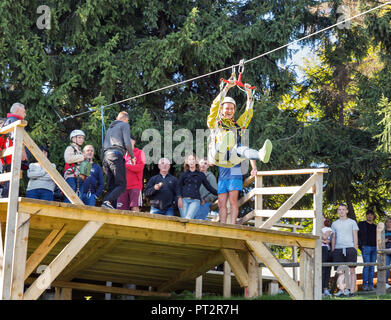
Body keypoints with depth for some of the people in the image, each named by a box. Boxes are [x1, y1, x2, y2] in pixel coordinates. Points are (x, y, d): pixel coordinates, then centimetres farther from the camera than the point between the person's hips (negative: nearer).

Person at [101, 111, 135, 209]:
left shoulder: (110, 127, 30)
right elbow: (127, 143, -5)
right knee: (121, 184, -12)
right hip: (116, 155, -7)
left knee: (111, 186, 3)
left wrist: (105, 164, 28)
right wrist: (132, 156, 9)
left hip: (106, 156, 7)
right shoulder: (125, 125, 8)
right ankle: (108, 202, -33)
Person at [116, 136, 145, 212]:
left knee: (135, 207, -15)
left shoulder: (139, 152, 7)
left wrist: (125, 165, -9)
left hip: (135, 186, -5)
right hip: (124, 186, 5)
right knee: (121, 209, -3)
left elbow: (140, 167, -7)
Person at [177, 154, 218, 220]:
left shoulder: (201, 175, 17)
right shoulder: (183, 174, 16)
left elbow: (209, 187, 20)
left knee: (188, 218, -22)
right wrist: (179, 198, -4)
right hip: (184, 199, 1)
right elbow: (179, 186, 10)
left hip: (195, 200, -1)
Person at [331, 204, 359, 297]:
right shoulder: (334, 223, 17)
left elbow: (355, 237, 7)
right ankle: (342, 291, -2)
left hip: (350, 248, -2)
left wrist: (355, 249, -2)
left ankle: (351, 291, -1)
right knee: (340, 272, -3)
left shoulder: (352, 222, 11)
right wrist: (332, 250, 9)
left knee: (352, 271, -3)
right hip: (338, 249, 2)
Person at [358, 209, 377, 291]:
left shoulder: (375, 226, 21)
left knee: (372, 267, 3)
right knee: (366, 265, -13)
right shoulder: (361, 224, 7)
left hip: (374, 248, 5)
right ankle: (364, 284, -11)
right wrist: (360, 245, -8)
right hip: (366, 247, -5)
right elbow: (358, 235, 1)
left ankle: (371, 284, 5)